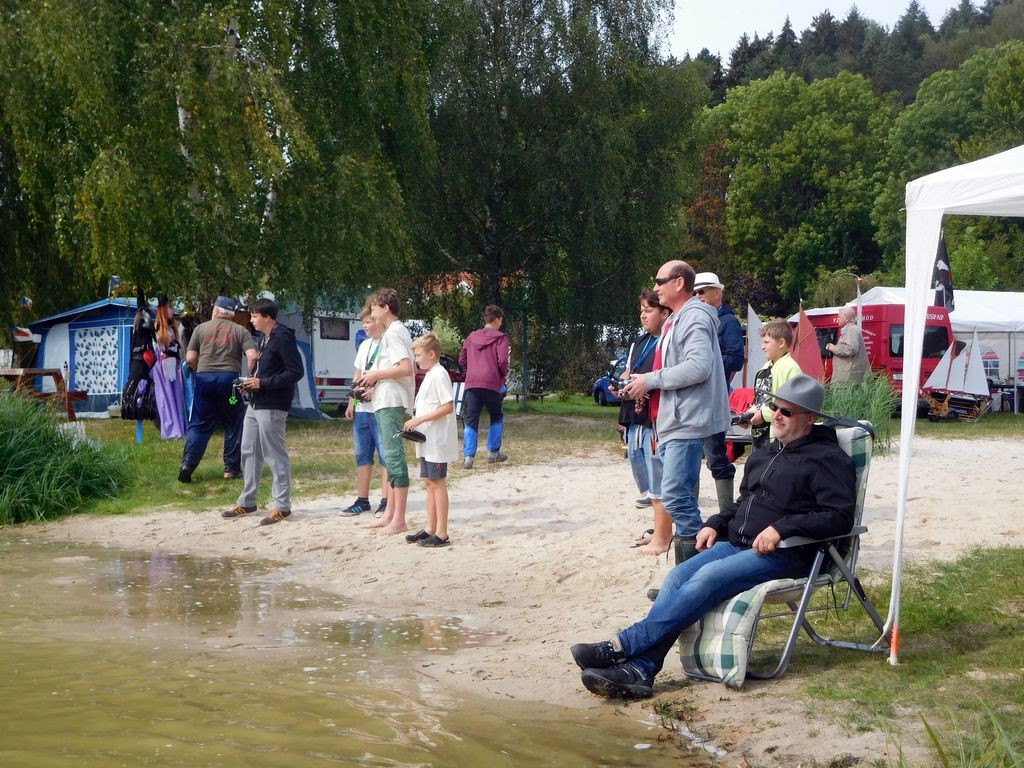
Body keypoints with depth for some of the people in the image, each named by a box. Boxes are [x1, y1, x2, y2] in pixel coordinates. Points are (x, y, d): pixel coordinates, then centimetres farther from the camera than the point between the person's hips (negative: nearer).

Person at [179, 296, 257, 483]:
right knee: (233, 425, 10)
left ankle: (187, 464, -3)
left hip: (204, 378, 1)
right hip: (230, 377, -1)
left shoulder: (201, 328, 8)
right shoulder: (240, 331, 5)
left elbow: (190, 358, 3)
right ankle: (231, 469, 11)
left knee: (198, 425, 8)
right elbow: (252, 356, -8)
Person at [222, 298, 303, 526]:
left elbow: (295, 372, -20)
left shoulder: (283, 338, -15)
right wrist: (252, 380, 6)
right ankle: (247, 501, 24)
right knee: (249, 452, 14)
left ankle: (281, 506, 4)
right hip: (255, 404, 10)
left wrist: (263, 383, -20)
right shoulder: (264, 337, 14)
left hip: (272, 407, -10)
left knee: (276, 456, -3)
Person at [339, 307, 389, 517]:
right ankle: (362, 500, 17)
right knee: (362, 455, 11)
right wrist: (351, 402, 15)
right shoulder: (364, 346, 17)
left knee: (385, 455, -3)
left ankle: (386, 501, 1)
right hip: (361, 409, 8)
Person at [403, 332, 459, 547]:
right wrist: (415, 423, 9)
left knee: (437, 483, -6)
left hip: (437, 441, -10)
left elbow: (448, 407, -21)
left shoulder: (439, 375, -14)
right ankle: (430, 529, 19)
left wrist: (420, 419, -21)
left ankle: (441, 534, -2)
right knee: (429, 482, 12)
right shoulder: (429, 375, 16)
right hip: (427, 441, 10)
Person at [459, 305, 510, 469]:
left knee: (471, 420, 2)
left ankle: (468, 456, -10)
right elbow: (503, 361, -12)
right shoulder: (500, 338, -1)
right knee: (496, 417, 18)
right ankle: (493, 452, 20)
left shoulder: (472, 337, 13)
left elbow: (462, 360, 15)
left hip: (471, 383, 3)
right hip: (492, 384, -3)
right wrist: (504, 374, 7)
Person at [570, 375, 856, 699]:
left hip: (784, 552, -8)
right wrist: (715, 524, 13)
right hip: (736, 543, 8)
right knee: (678, 576, -17)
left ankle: (624, 646, -31)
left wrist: (782, 528, -24)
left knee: (710, 576, -29)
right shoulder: (766, 454, 23)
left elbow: (839, 516, -16)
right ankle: (638, 670, -28)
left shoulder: (828, 459, -3)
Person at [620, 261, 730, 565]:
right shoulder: (675, 320, 21)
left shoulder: (695, 317, -12)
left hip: (686, 422, -11)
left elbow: (699, 366, -25)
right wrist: (642, 385, 10)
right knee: (678, 495, 12)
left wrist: (651, 380, -18)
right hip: (672, 421, 11)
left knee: (676, 496, -17)